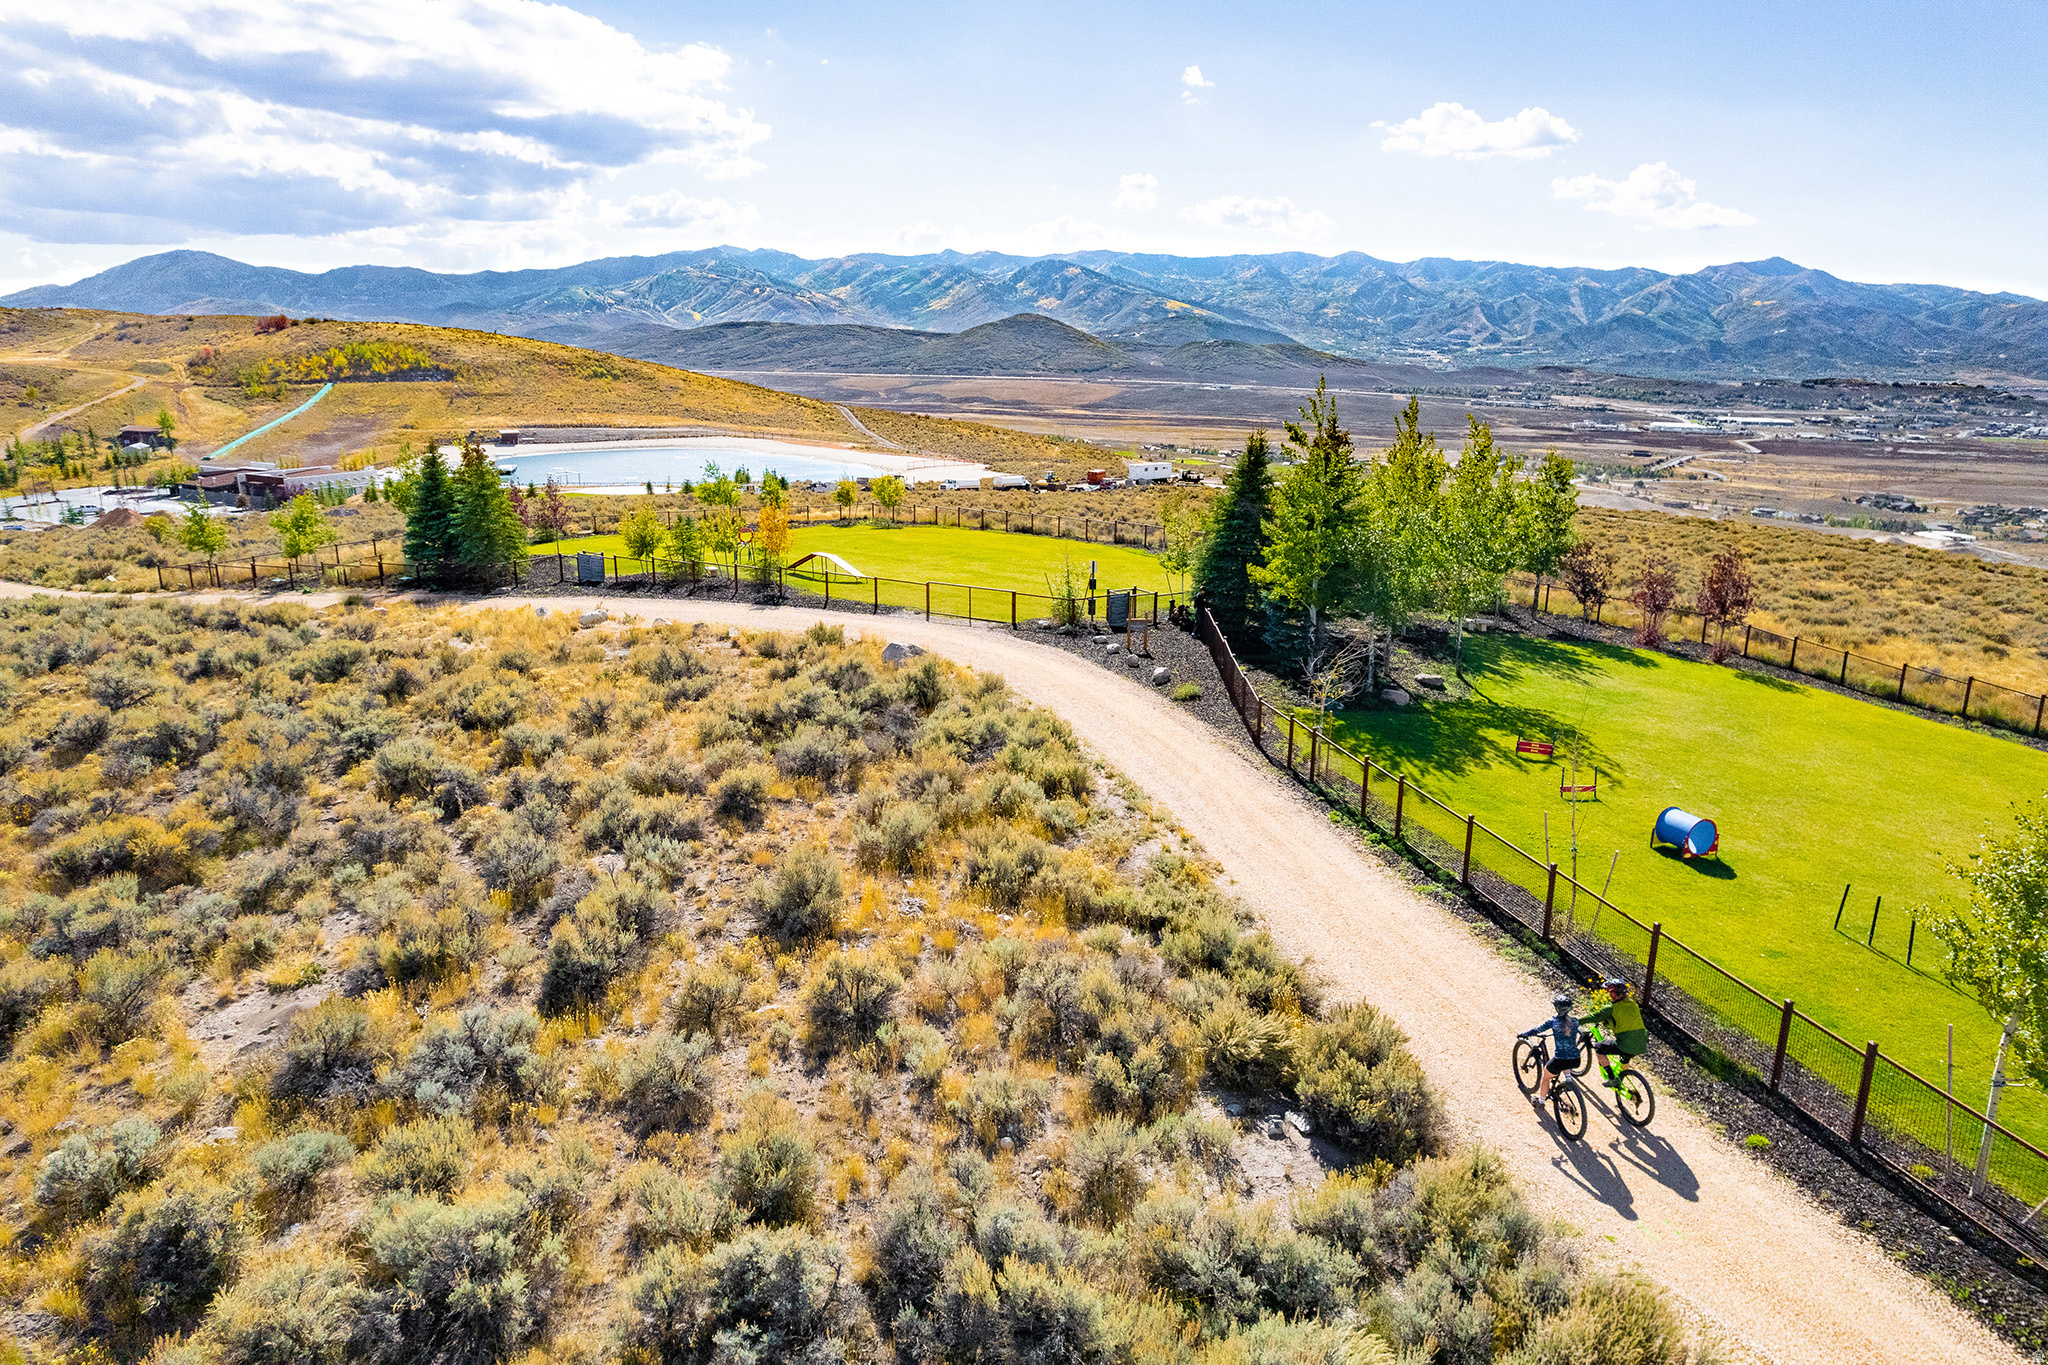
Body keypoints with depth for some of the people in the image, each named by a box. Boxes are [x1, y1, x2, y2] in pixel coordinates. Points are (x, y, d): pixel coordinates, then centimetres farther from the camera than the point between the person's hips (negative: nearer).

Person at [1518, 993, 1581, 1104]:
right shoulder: (1575, 1022, 2)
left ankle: (1541, 1101, 38)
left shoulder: (1553, 1022, -9)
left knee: (1545, 1077, 24)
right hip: (1575, 1060, 4)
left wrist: (1522, 1034, 15)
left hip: (1560, 1060, -4)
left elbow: (1536, 1030, -2)